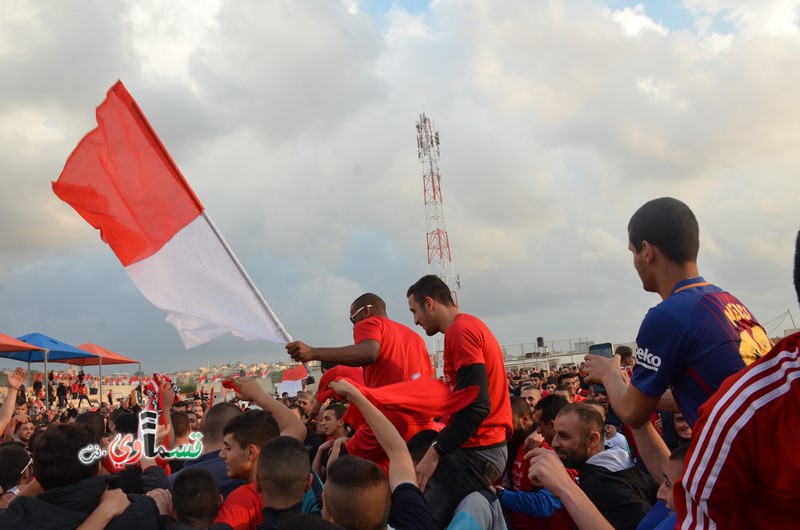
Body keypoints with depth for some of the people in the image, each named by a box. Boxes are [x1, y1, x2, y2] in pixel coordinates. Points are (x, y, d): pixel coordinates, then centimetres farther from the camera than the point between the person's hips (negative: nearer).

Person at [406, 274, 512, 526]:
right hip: (491, 446, 10)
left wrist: (435, 452, -17)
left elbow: (476, 405, -22)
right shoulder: (473, 325, 17)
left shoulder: (460, 330, -14)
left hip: (476, 452, -10)